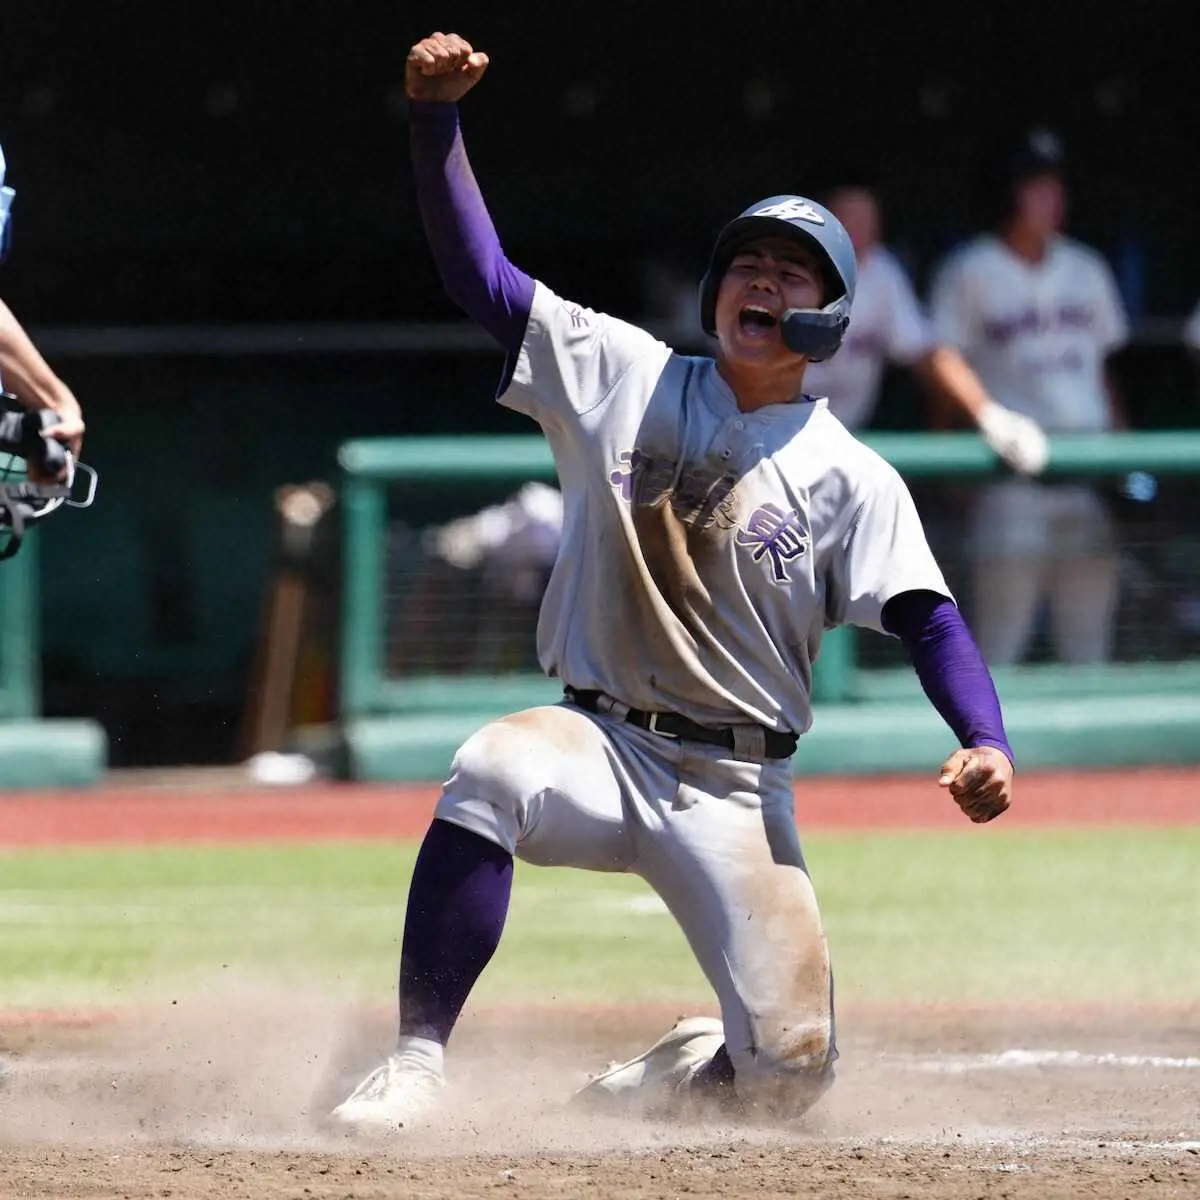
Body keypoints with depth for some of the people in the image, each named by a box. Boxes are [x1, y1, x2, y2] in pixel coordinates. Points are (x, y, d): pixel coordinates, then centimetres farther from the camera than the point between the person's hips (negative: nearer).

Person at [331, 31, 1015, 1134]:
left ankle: (676, 1074, 25)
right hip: (600, 743, 0)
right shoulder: (624, 378, 4)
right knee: (492, 771, -37)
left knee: (789, 1069, -13)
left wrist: (987, 743, -28)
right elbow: (480, 276, 0)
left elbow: (927, 618, -9)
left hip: (737, 793, 0)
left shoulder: (850, 478, 0)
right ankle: (419, 1063, -30)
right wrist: (436, 115, -12)